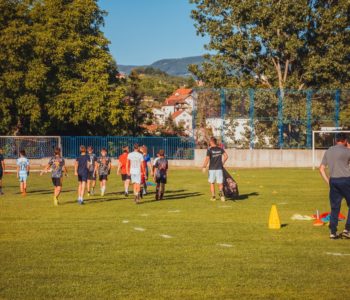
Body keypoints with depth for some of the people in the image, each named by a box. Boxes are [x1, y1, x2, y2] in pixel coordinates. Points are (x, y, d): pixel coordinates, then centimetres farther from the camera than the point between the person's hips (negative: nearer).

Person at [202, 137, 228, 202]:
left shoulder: (209, 150, -8)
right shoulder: (220, 149, 4)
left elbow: (207, 159, -15)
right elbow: (226, 156, 1)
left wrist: (204, 167, -6)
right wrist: (222, 163, 13)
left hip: (212, 168, -2)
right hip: (219, 168, 2)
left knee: (212, 183, 12)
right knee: (220, 183, 5)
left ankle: (213, 197, 13)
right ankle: (221, 191, -25)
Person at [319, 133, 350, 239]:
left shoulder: (328, 151, 12)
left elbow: (321, 168, 12)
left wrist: (328, 181, 13)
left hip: (333, 181, 5)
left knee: (334, 207, 9)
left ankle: (333, 232, 8)